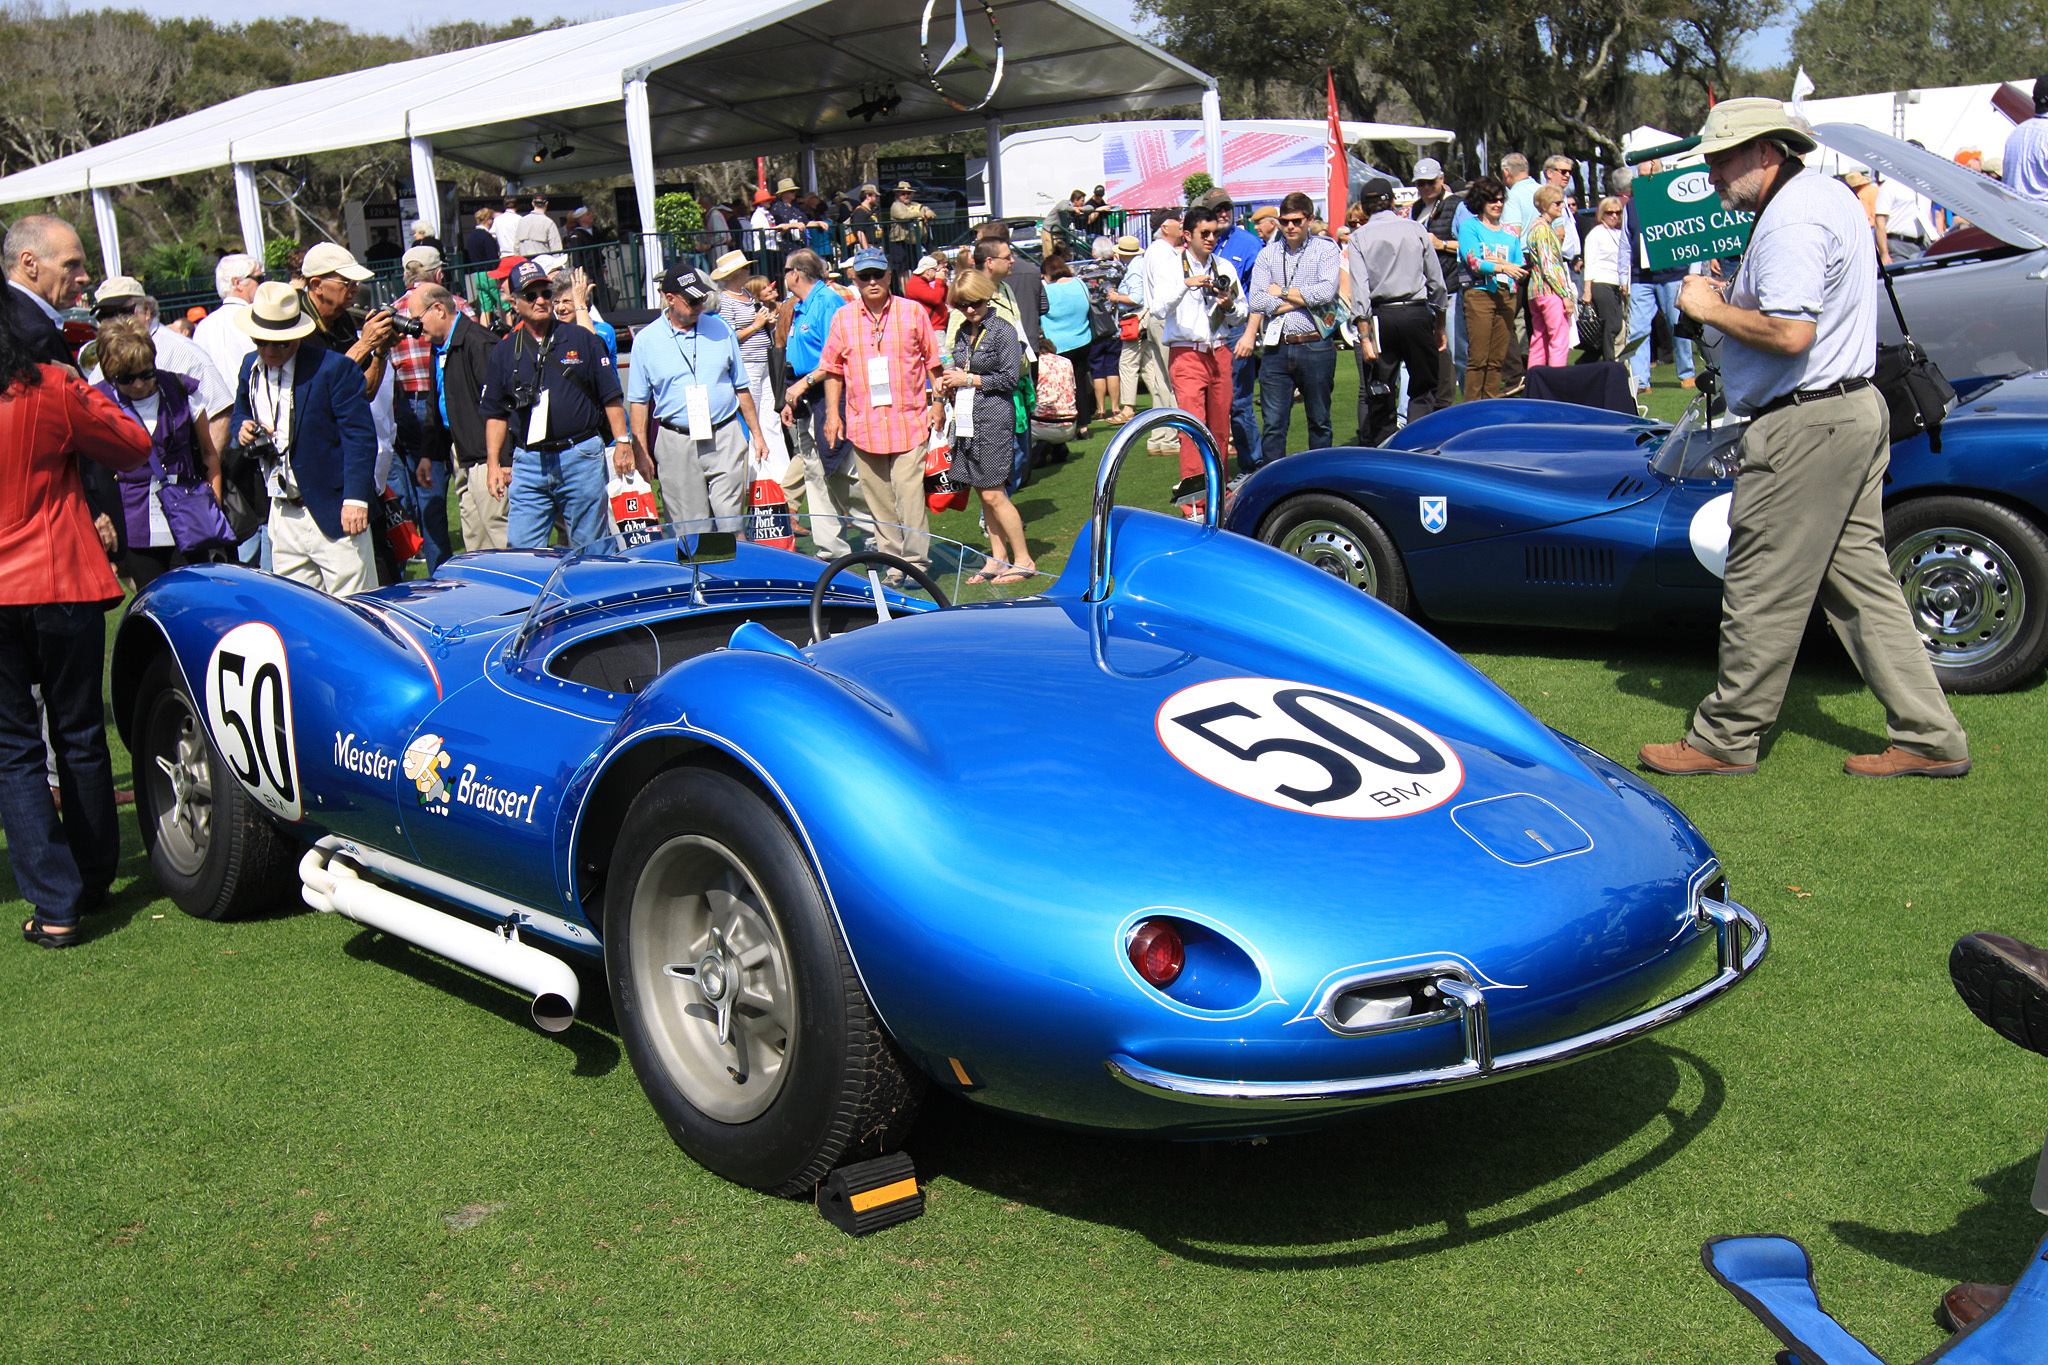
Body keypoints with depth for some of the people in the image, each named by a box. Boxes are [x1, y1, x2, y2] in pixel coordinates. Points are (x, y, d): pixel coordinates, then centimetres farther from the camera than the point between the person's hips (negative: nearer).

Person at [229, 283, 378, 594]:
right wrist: (243, 431, 0)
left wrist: (355, 499, -21)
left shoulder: (334, 368, -11)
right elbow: (241, 413, 26)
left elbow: (359, 436, -13)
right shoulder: (251, 368, 10)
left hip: (333, 514, -6)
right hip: (283, 516, 7)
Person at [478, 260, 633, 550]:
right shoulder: (505, 350, 9)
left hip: (582, 458, -2)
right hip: (528, 462, 2)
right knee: (521, 550, -3)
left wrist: (622, 442, -3)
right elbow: (495, 413, 13)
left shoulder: (581, 339, 5)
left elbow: (611, 397, 5)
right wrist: (494, 464, 6)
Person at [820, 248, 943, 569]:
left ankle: (916, 561, -2)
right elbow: (833, 368, 12)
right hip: (864, 423, 3)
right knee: (878, 497, 7)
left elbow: (932, 362, 8)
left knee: (909, 493, -10)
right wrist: (832, 412, 6)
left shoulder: (912, 312, 4)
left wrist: (937, 404, 4)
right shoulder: (843, 318, 8)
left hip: (909, 419, -2)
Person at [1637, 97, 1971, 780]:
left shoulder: (1792, 220, -18)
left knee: (1762, 591, -2)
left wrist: (1711, 310, -13)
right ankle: (1930, 736, 16)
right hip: (1857, 410, 11)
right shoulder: (1829, 194, 17)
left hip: (1805, 425, -11)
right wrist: (1733, 297, 11)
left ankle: (1725, 740, 9)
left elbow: (1790, 335, -27)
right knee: (1860, 581, 13)